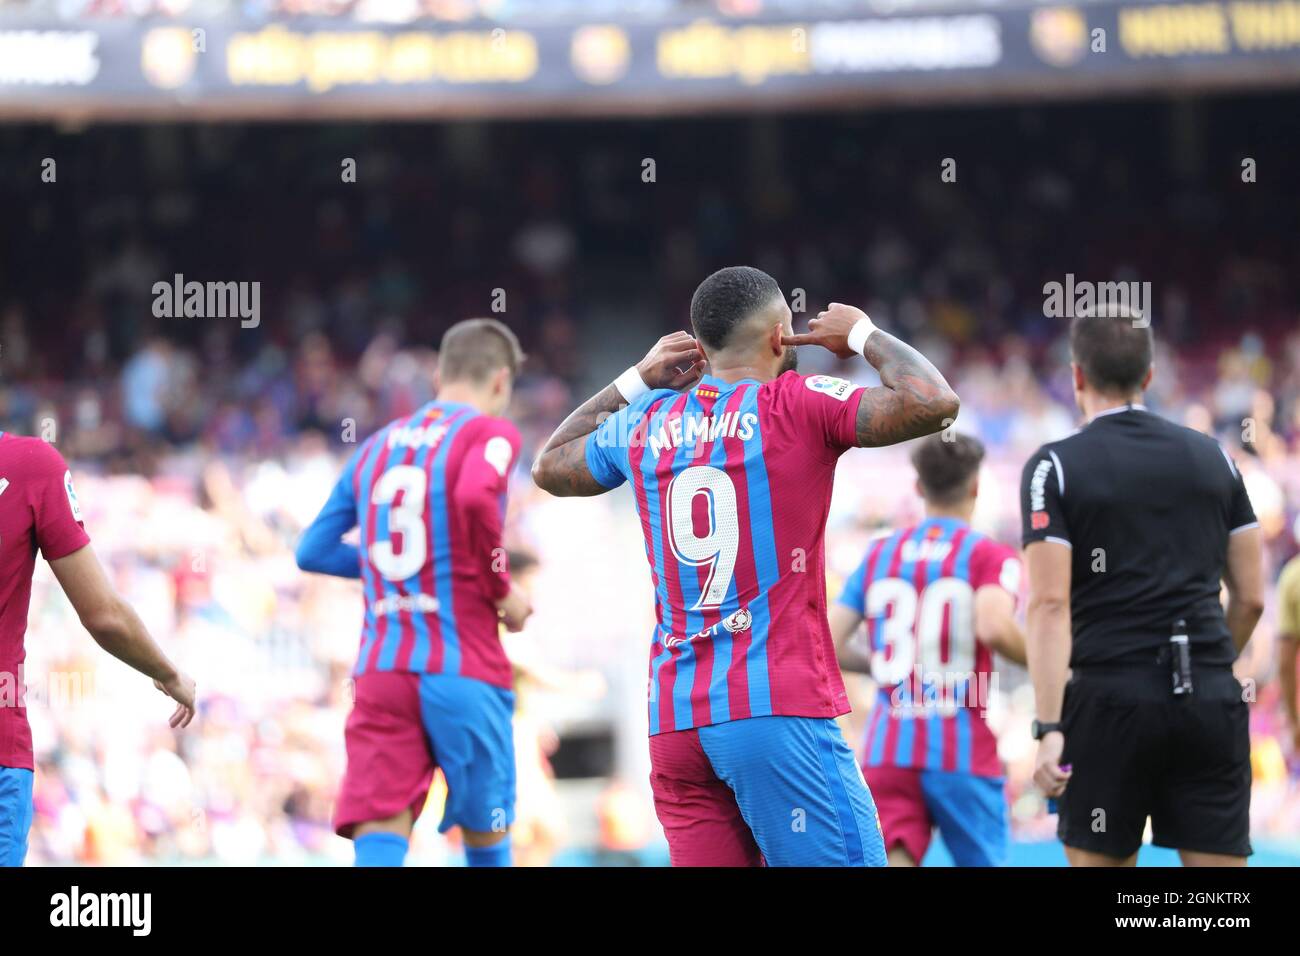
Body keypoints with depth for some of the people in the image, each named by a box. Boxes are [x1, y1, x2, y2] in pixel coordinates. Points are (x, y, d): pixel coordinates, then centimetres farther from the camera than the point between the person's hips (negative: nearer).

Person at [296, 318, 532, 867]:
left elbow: (314, 550, 20)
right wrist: (502, 591, -8)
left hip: (378, 671, 4)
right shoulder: (490, 432, 0)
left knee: (379, 846, -8)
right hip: (462, 670, -4)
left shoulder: (376, 445, 18)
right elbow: (475, 497, -22)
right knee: (486, 841, 12)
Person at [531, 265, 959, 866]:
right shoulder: (797, 406, -4)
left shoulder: (644, 423, 12)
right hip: (777, 705, -6)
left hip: (672, 720, 6)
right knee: (848, 859, -6)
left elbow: (548, 468, 31)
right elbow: (933, 402, -12)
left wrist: (635, 382, 31)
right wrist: (864, 335, 5)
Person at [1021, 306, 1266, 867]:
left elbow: (1050, 604, -10)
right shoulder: (1213, 458, 11)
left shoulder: (1055, 467, -1)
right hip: (1212, 704, 3)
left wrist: (1049, 727, -13)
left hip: (1111, 700, -3)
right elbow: (1251, 597, 12)